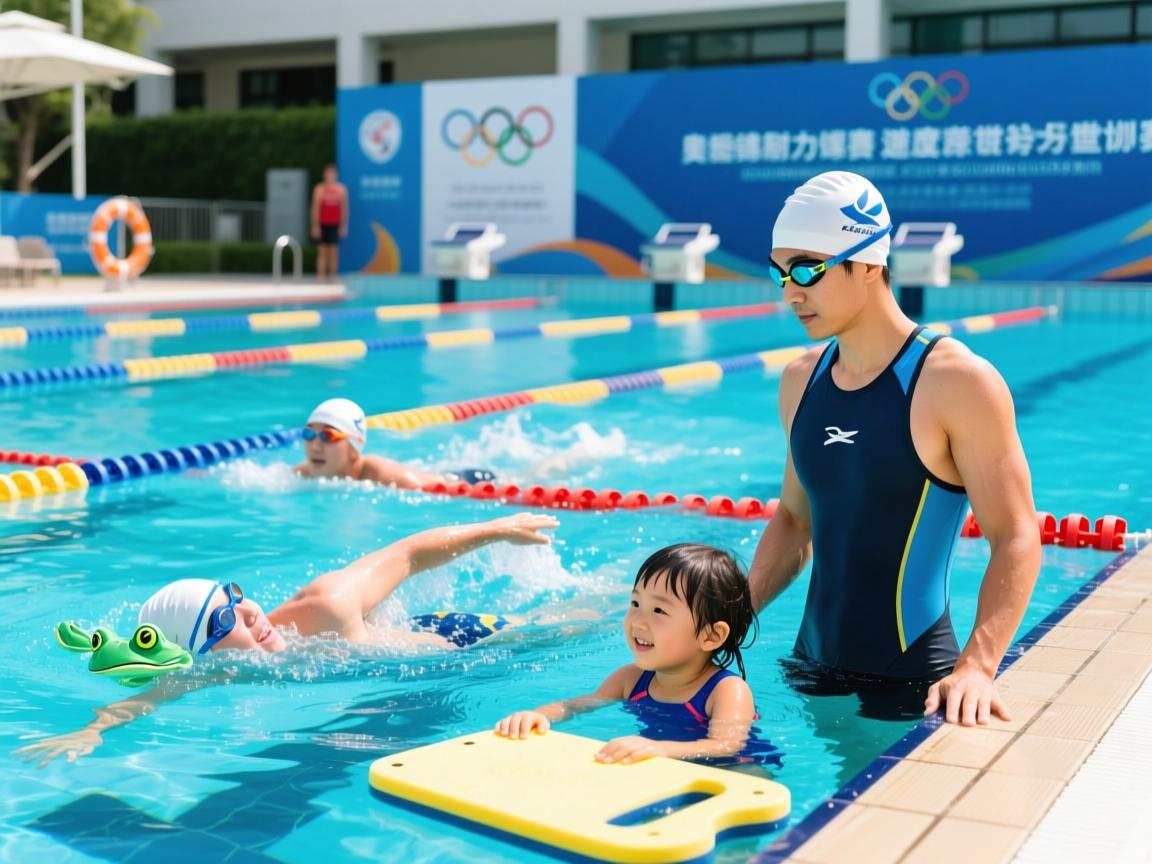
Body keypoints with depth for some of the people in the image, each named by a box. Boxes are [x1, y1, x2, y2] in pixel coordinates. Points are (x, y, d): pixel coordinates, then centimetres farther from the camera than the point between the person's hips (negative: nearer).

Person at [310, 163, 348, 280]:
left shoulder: (342, 189, 3)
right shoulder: (319, 189, 0)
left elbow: (344, 209, 3)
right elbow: (315, 209, -1)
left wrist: (344, 226, -1)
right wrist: (315, 226, -5)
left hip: (335, 226, 1)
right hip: (322, 225, -1)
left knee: (334, 252, 2)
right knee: (322, 252, 0)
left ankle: (333, 277, 5)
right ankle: (321, 277, 0)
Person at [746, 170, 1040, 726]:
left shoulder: (958, 383, -14)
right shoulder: (801, 381, 6)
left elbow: (1016, 538, -15)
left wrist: (976, 666, -28)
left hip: (910, 682, -6)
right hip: (812, 669, 6)